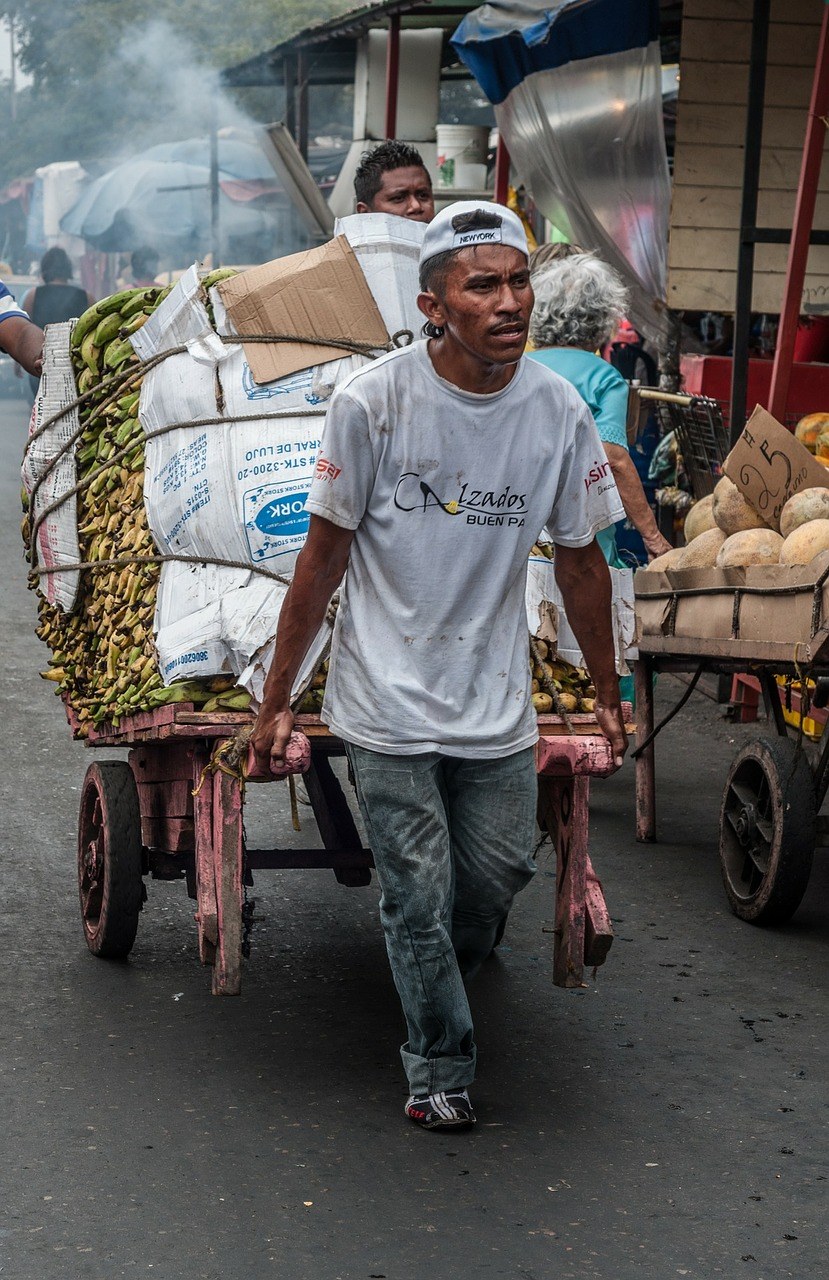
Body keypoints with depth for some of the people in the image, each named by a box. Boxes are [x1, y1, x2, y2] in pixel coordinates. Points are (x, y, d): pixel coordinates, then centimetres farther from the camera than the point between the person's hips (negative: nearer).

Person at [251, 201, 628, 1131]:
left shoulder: (557, 413, -7)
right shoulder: (372, 401, -15)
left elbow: (581, 564, 7)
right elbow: (324, 555, -7)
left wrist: (607, 694, 15)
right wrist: (274, 701, -2)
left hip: (496, 705, 3)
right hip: (389, 704, -3)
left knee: (498, 873, 13)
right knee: (419, 896, 1)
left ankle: (442, 971, 46)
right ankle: (440, 1070, 21)